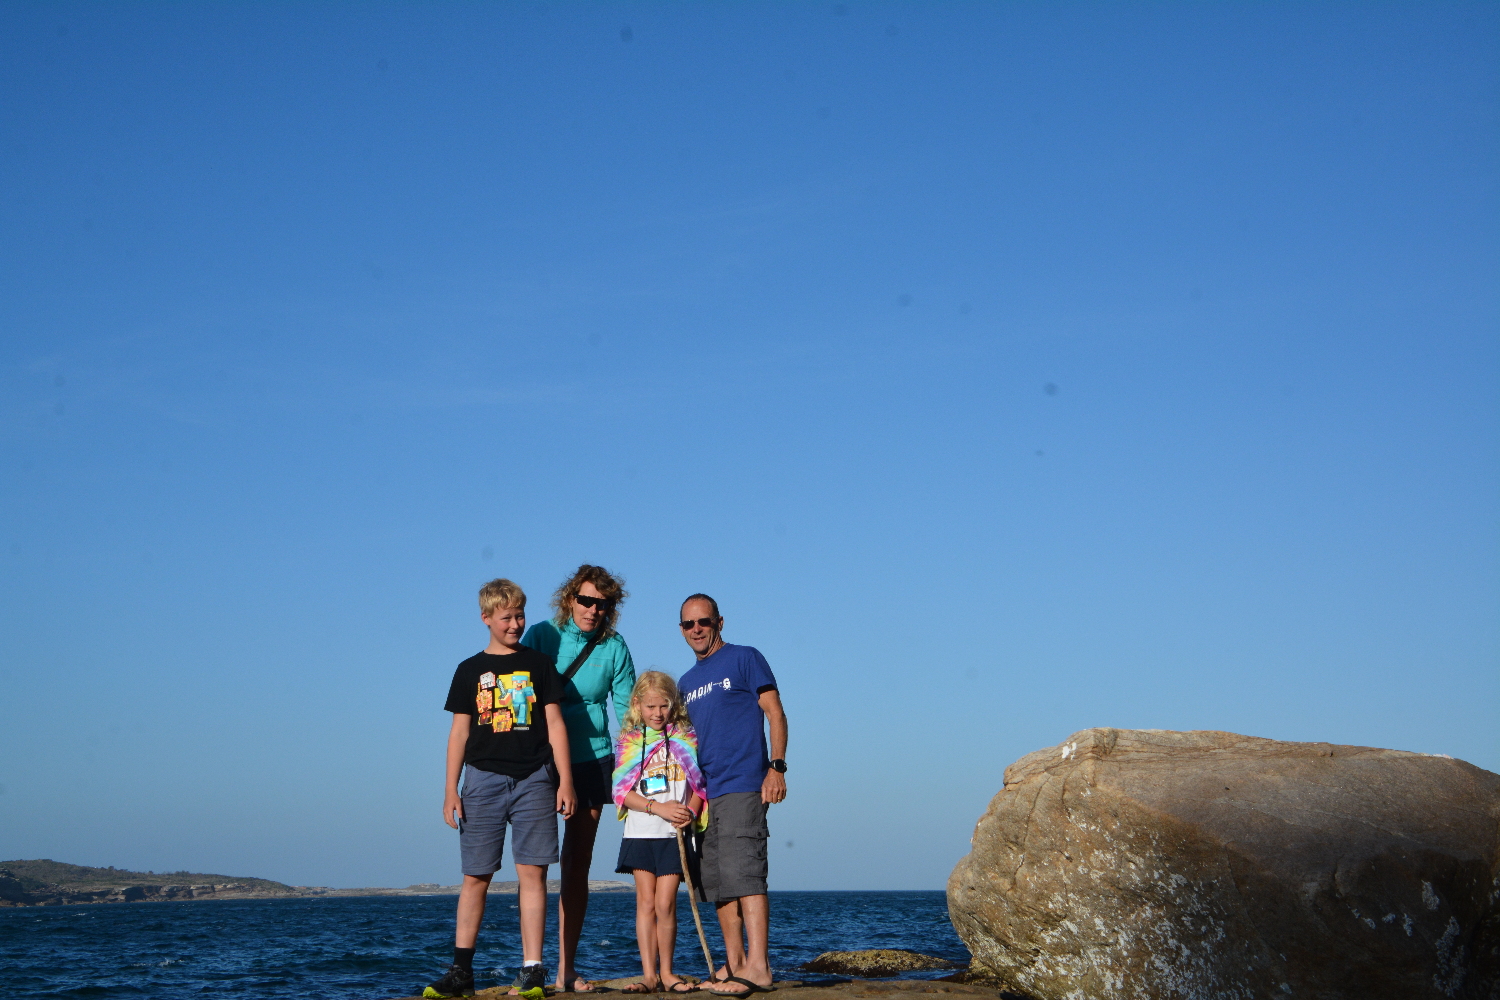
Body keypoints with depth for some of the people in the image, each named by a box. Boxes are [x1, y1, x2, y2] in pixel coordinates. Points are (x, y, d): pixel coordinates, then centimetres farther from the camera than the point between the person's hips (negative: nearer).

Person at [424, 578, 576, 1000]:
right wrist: (451, 791, 3)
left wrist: (565, 780, -1)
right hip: (483, 779, 1)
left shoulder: (539, 664, 9)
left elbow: (554, 723, 6)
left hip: (534, 779, -1)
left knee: (532, 872, -4)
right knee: (475, 876, 1)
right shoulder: (470, 671, 10)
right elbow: (460, 732, 10)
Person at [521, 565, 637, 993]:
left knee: (578, 865, 6)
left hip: (592, 760, 2)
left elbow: (627, 709, 7)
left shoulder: (614, 647, 1)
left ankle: (566, 970, 13)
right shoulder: (542, 636, -4)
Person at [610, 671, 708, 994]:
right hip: (640, 833, 1)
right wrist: (658, 807, -15)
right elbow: (623, 792, -2)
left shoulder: (687, 739, 6)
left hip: (674, 834, -1)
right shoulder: (628, 743, 6)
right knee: (646, 901, 1)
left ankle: (667, 973, 7)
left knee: (665, 904, -3)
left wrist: (691, 811, -14)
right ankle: (649, 974, 4)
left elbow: (701, 785, 6)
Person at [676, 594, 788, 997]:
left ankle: (758, 967, -19)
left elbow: (775, 713, -3)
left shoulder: (745, 659, 2)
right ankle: (734, 963, 13)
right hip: (703, 793, 7)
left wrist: (777, 766, -15)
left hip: (742, 786, -7)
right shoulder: (686, 682, 21)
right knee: (716, 881, 7)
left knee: (741, 872, -16)